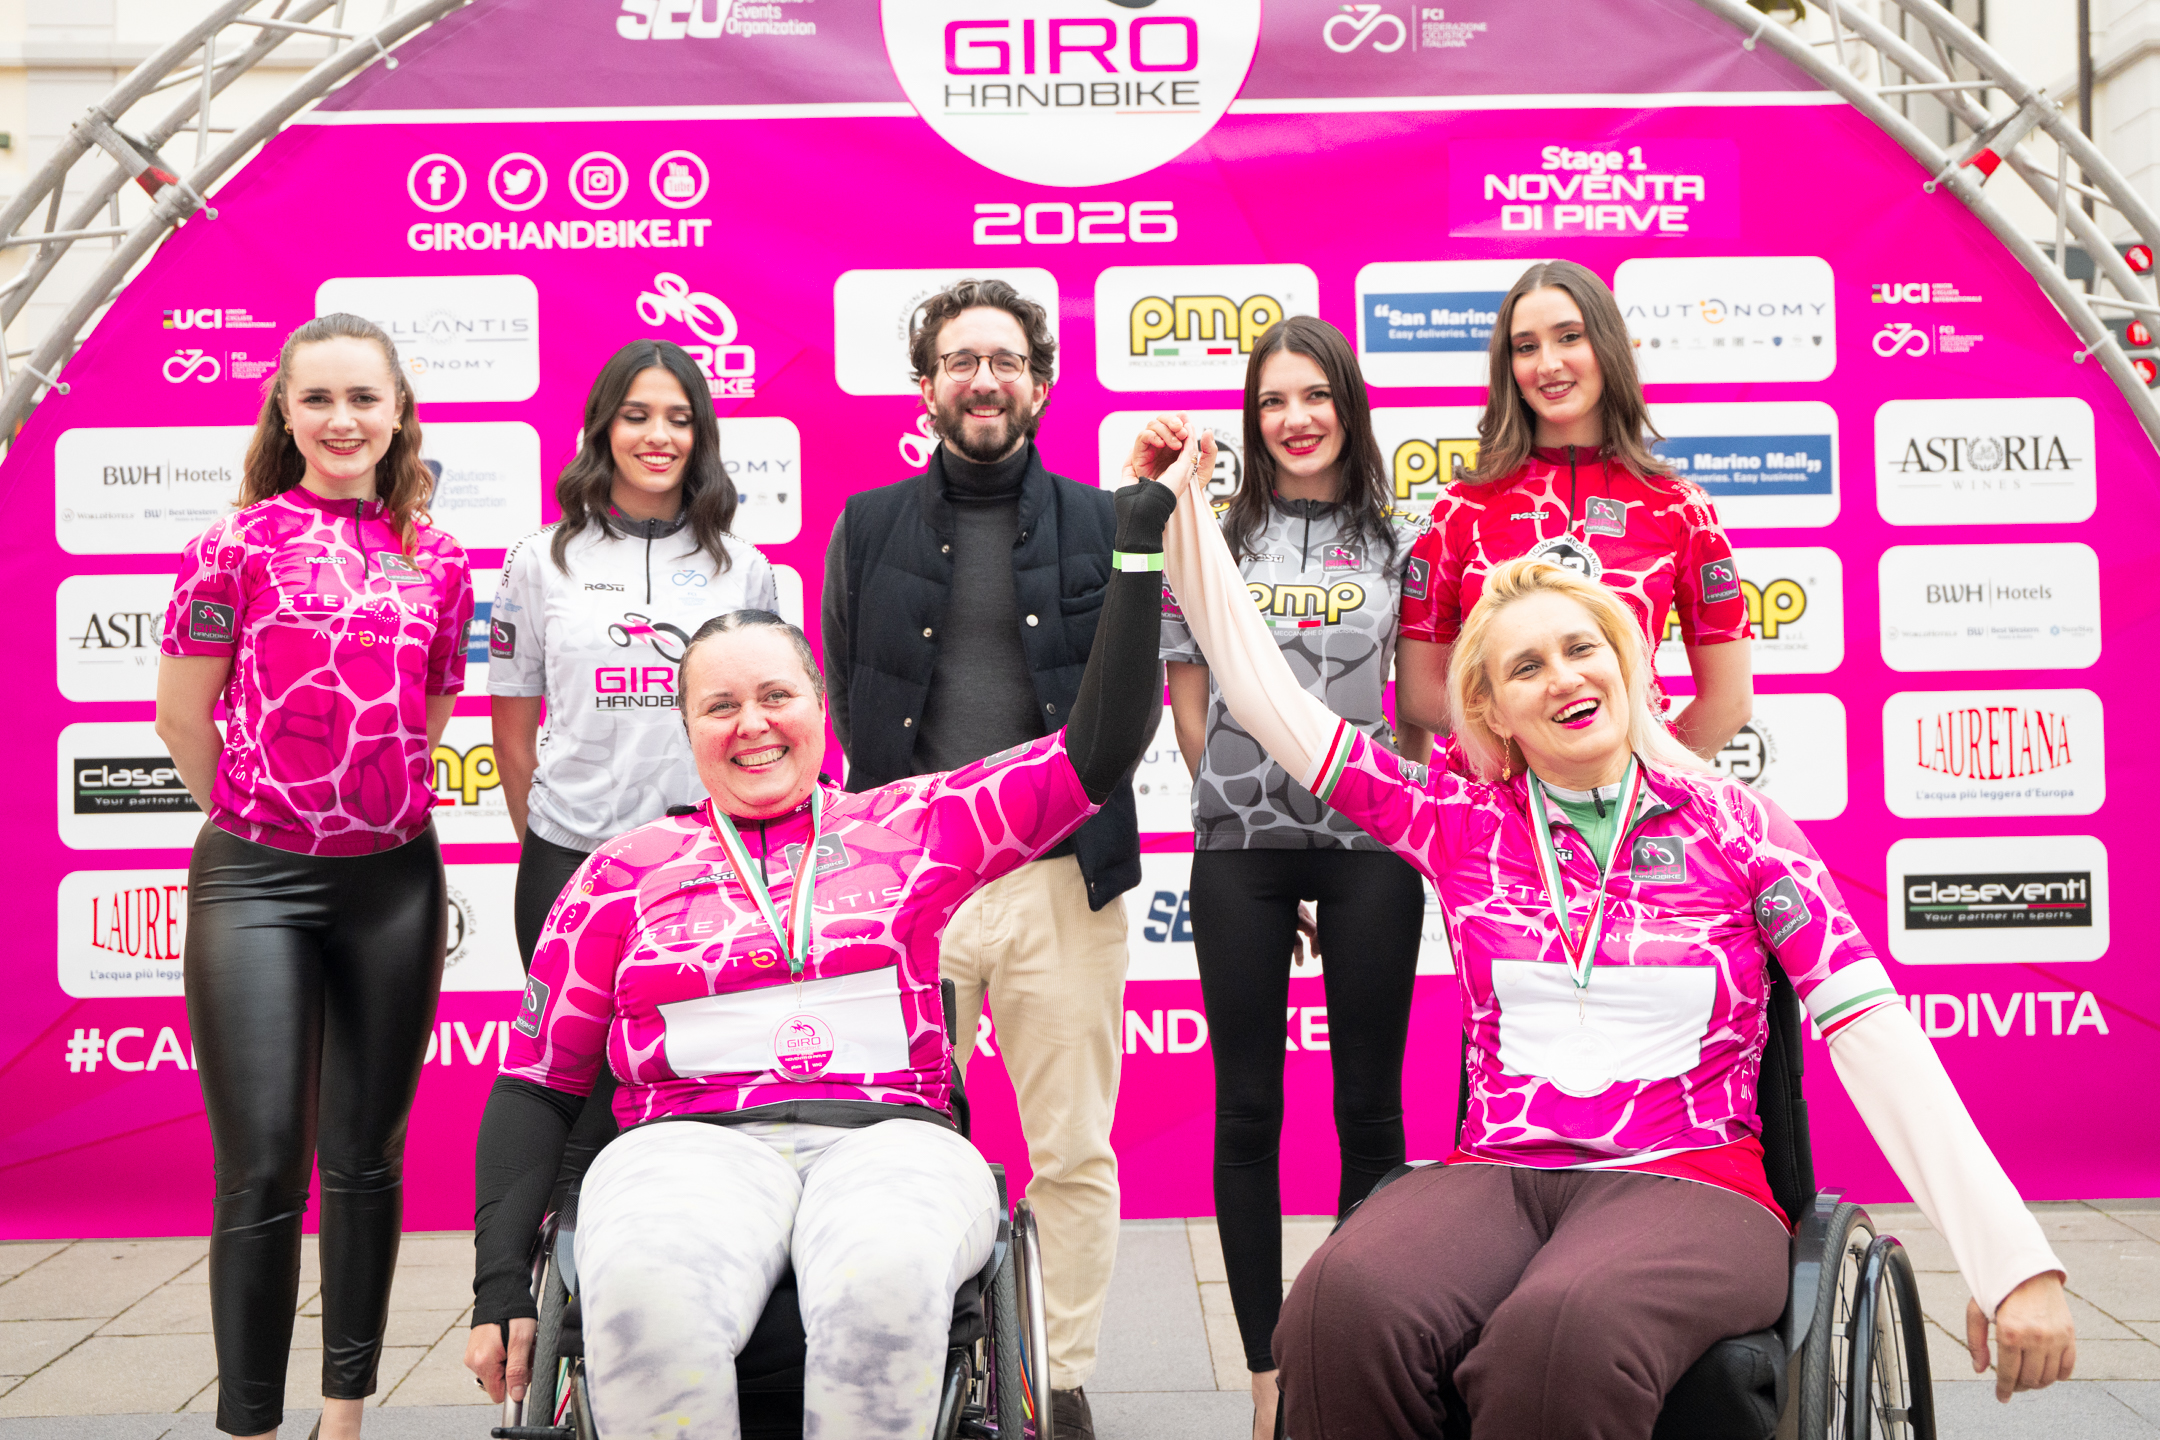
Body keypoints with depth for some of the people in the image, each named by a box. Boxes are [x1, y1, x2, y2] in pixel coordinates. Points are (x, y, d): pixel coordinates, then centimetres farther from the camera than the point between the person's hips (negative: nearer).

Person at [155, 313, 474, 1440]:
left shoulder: (438, 563, 8)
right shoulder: (238, 545, -1)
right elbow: (182, 717, 2)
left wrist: (372, 814, 14)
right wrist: (260, 819, 10)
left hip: (394, 881, 3)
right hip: (255, 882, -3)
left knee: (367, 1160, 11)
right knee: (262, 1170, -3)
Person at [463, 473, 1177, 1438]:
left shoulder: (906, 826, 15)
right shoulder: (627, 872, 16)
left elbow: (1098, 750, 10)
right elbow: (538, 1083, 16)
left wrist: (1139, 543, 6)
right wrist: (500, 1279, 4)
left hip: (888, 1140, 0)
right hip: (692, 1143, 0)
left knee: (886, 1284, -37)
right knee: (646, 1299, -37)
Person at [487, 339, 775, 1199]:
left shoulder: (741, 568, 8)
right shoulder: (541, 562, 5)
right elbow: (514, 738, 9)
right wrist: (545, 848, 9)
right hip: (572, 865, -1)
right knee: (583, 1090, 3)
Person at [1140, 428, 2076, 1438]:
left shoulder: (1733, 825, 7)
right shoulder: (1461, 819, 11)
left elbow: (1876, 1039, -1)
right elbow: (1264, 692, 12)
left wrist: (2013, 1259, -10)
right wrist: (1176, 506, 10)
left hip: (1690, 1183, -1)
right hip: (1494, 1179, 2)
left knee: (1564, 1340, -37)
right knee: (1345, 1310, -32)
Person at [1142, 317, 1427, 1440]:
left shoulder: (1403, 541, 8)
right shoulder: (1213, 539, 8)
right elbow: (1188, 699, 10)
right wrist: (1237, 798, 5)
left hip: (1370, 841, 0)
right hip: (1239, 846, 0)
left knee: (1370, 1103, 4)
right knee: (1247, 1107, 4)